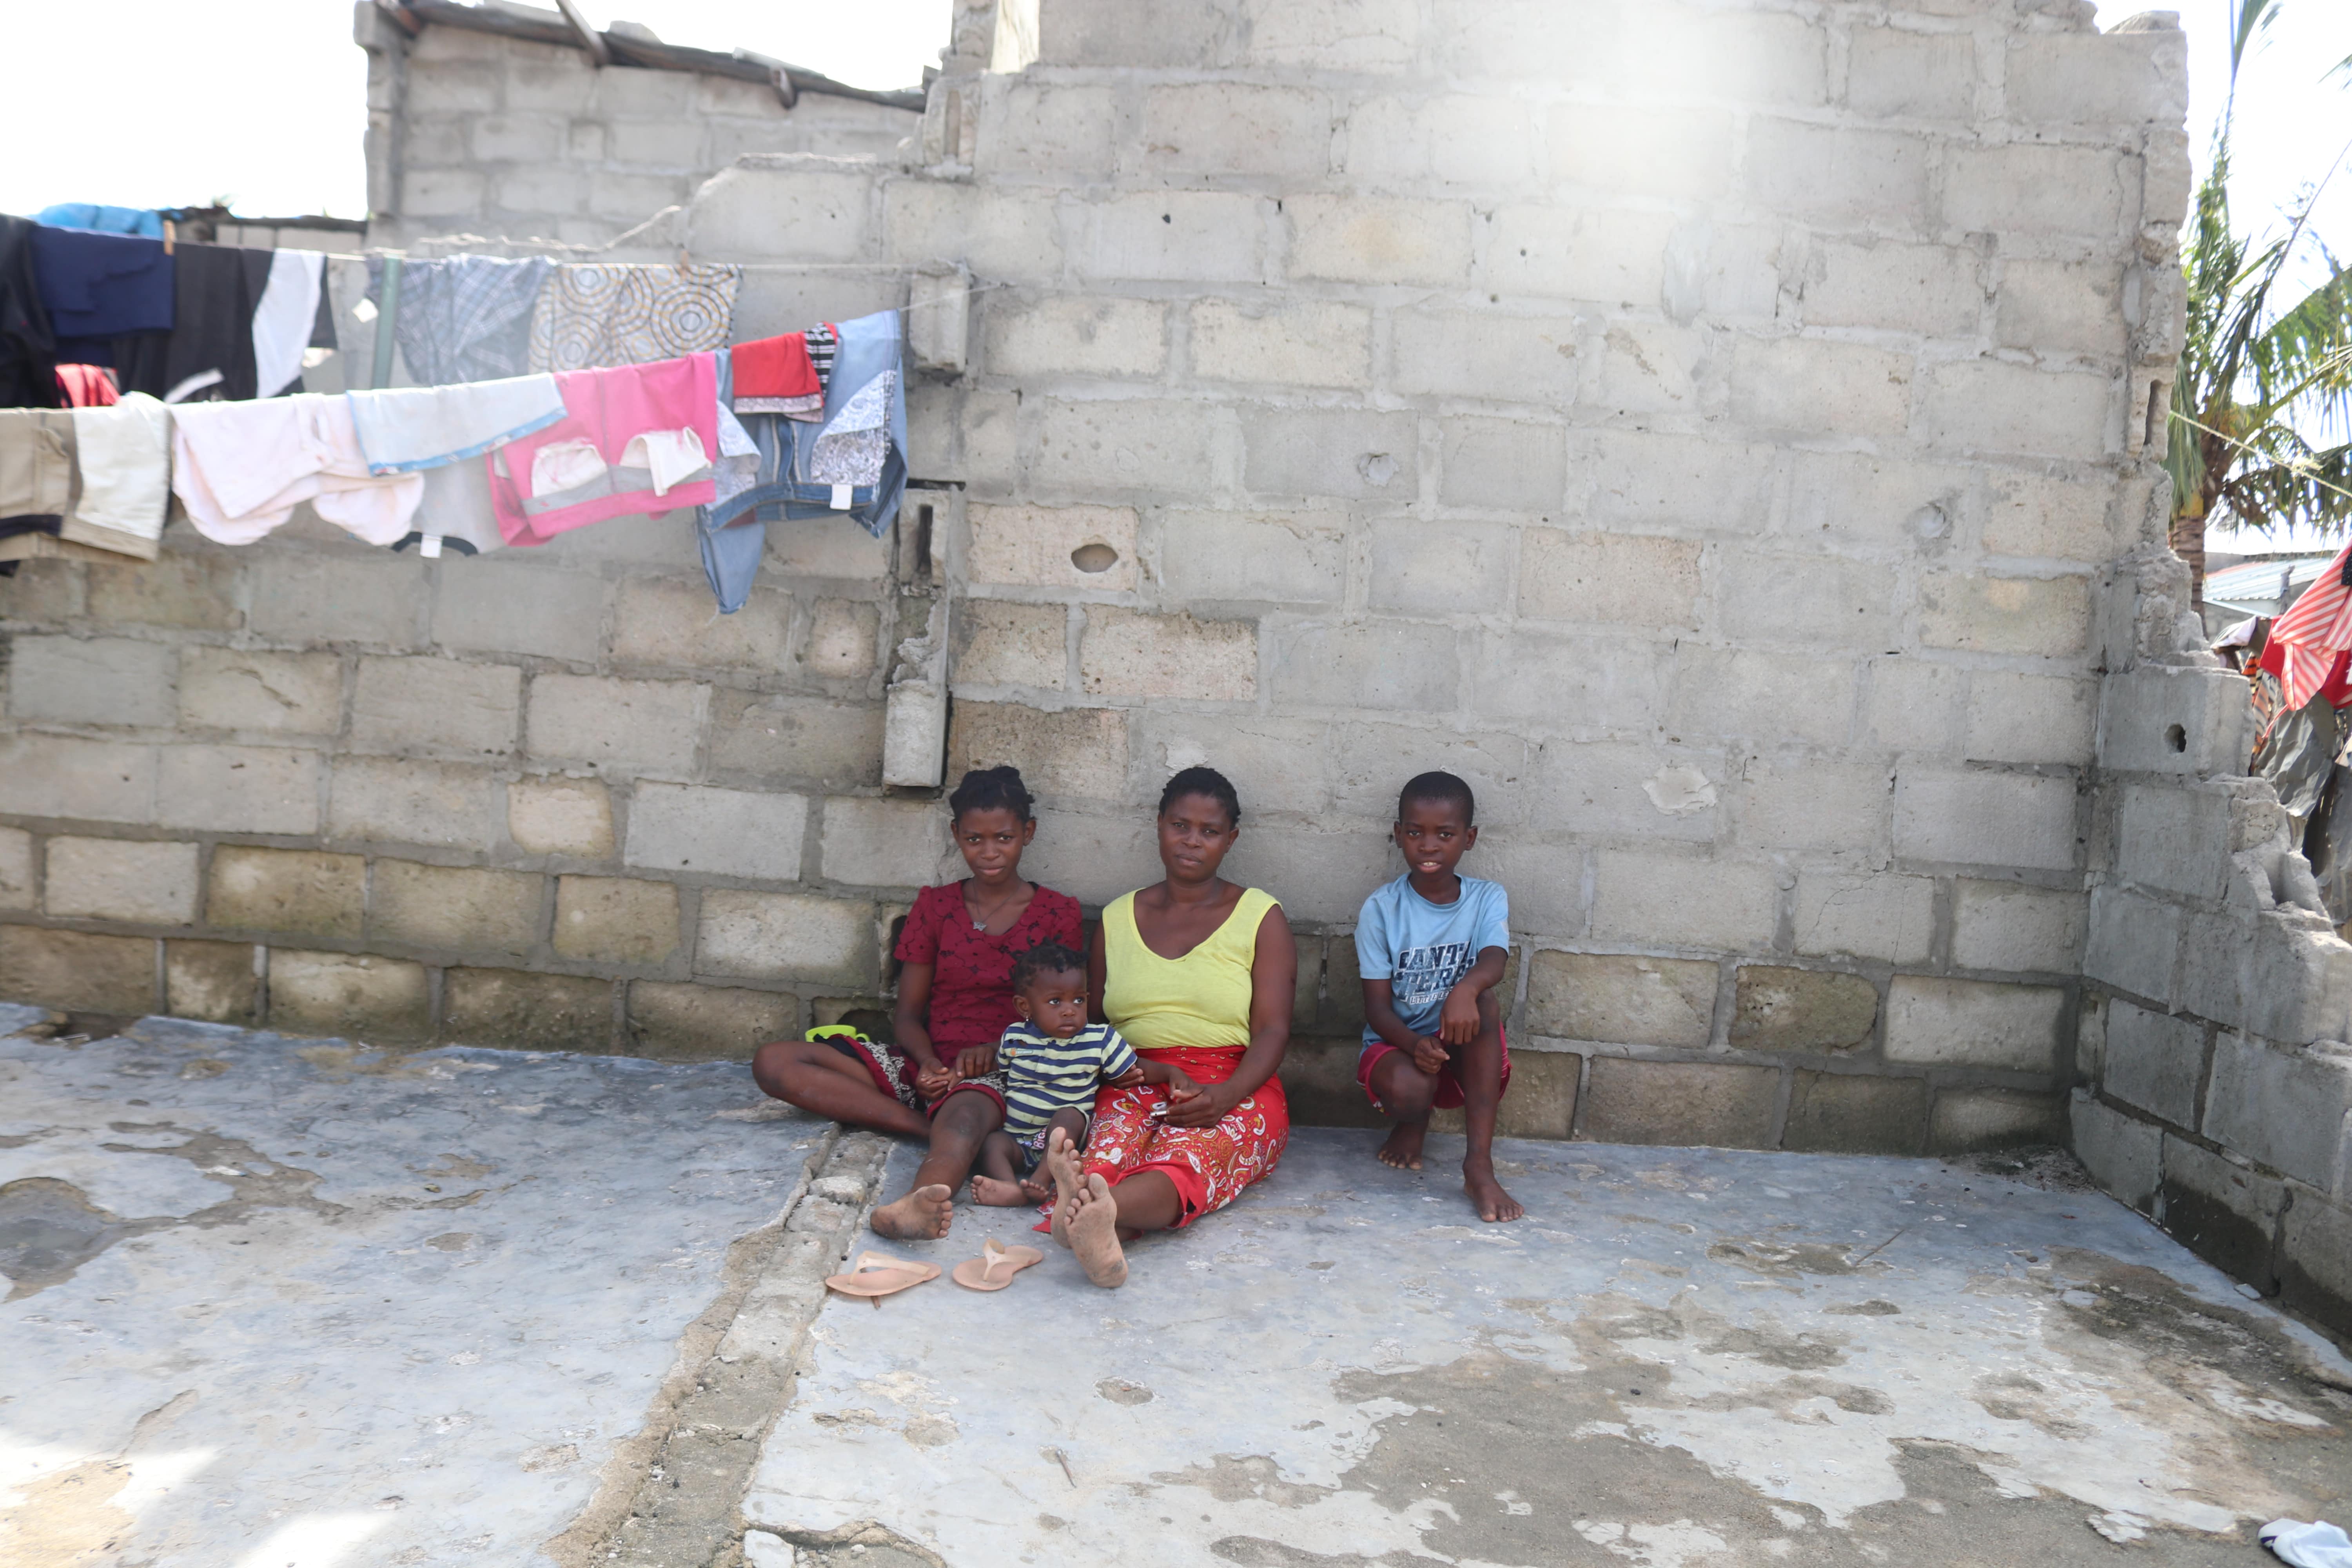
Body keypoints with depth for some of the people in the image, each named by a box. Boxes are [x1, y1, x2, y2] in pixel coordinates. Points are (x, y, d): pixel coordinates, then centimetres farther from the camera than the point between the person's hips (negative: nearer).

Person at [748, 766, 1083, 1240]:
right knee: (774, 1063, -16)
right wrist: (926, 1061, -14)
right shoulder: (935, 906, 14)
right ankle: (929, 1127, -28)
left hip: (999, 1074, -4)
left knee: (966, 1113, -43)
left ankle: (923, 1197, -75)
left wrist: (997, 1050, -17)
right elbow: (907, 1013, 10)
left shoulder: (1059, 914, 7)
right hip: (929, 1064, 5)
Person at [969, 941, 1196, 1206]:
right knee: (992, 1143, -26)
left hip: (1065, 1137, -2)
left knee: (1069, 1115, -31)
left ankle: (1041, 1179, -43)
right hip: (1015, 1138, 2)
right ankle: (1010, 1187, -52)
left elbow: (1135, 1071, 5)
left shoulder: (1100, 1040, -1)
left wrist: (1172, 1073, -11)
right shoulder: (1014, 1038, 4)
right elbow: (1000, 1077, 18)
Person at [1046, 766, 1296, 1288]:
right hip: (1131, 1085, 2)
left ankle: (1097, 1209, -70)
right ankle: (1099, 1229, -69)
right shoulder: (1117, 918, 18)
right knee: (1112, 1146, -36)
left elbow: (1272, 1031, -1)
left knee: (1187, 1157, -38)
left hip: (1232, 1094, -2)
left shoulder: (1261, 917, 9)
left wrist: (1224, 1096, -21)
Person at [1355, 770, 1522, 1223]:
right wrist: (1415, 1044, -31)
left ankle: (1480, 1163, -31)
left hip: (1466, 1054, 1)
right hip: (1397, 1046, -1)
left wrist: (1467, 988, -49)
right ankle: (1413, 1123, 7)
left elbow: (1493, 963, -24)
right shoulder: (1382, 908, -6)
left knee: (1484, 1002, -31)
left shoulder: (1487, 900, -2)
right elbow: (1377, 1007, -9)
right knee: (1408, 1088, -36)